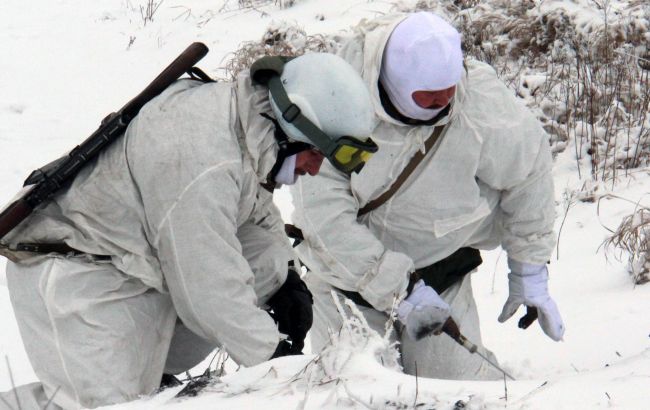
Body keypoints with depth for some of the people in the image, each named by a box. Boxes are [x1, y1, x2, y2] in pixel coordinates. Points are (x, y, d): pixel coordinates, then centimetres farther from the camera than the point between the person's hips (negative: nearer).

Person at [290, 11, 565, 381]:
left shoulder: (480, 102, -20)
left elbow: (529, 168, -1)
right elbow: (324, 221, -27)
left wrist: (531, 273, 4)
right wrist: (403, 291, -29)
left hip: (441, 273, 1)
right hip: (348, 267, -1)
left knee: (456, 380, -10)